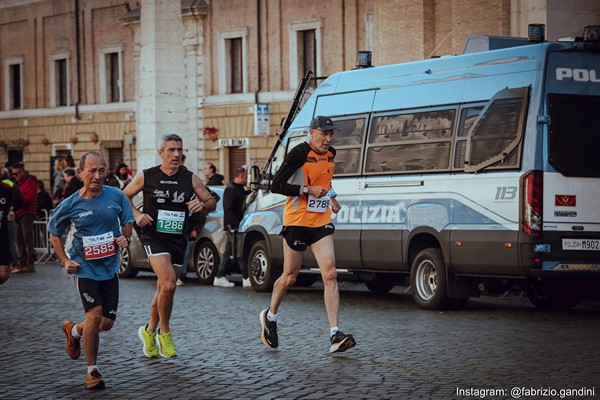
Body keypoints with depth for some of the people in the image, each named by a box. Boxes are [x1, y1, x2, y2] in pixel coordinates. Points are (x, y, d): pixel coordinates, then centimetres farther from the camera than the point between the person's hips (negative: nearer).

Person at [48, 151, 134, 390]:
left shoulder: (116, 196, -6)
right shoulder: (70, 205, -9)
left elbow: (127, 221, 10)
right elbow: (54, 232, 7)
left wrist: (125, 238, -11)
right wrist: (65, 260, -2)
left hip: (110, 267, 3)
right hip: (85, 267, -3)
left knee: (107, 322, 5)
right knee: (95, 314, -15)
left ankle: (73, 331, 38)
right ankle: (92, 371, 2)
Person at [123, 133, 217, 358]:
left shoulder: (190, 179, 3)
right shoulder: (146, 177, -1)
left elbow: (212, 203, 8)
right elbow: (125, 196, 12)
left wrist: (202, 205, -15)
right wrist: (136, 214, -5)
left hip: (178, 239, 4)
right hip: (154, 237, -4)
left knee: (164, 290, 11)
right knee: (168, 285, -22)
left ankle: (150, 331, 34)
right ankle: (164, 333, -2)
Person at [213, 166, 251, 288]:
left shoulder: (240, 189, 19)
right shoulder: (231, 189, -12)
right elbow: (228, 209, -17)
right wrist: (237, 223, -22)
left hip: (236, 225, 10)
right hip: (232, 225, -10)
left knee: (228, 251, 11)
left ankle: (220, 277, 15)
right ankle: (246, 278, -10)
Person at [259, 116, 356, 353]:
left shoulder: (330, 154, 9)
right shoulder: (300, 153, -13)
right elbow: (276, 186, -15)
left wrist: (330, 197, 13)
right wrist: (308, 190, -20)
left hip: (321, 223, 5)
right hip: (297, 221, -5)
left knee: (330, 275, -9)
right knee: (290, 276, 6)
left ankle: (335, 336, -14)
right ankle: (270, 317, 34)